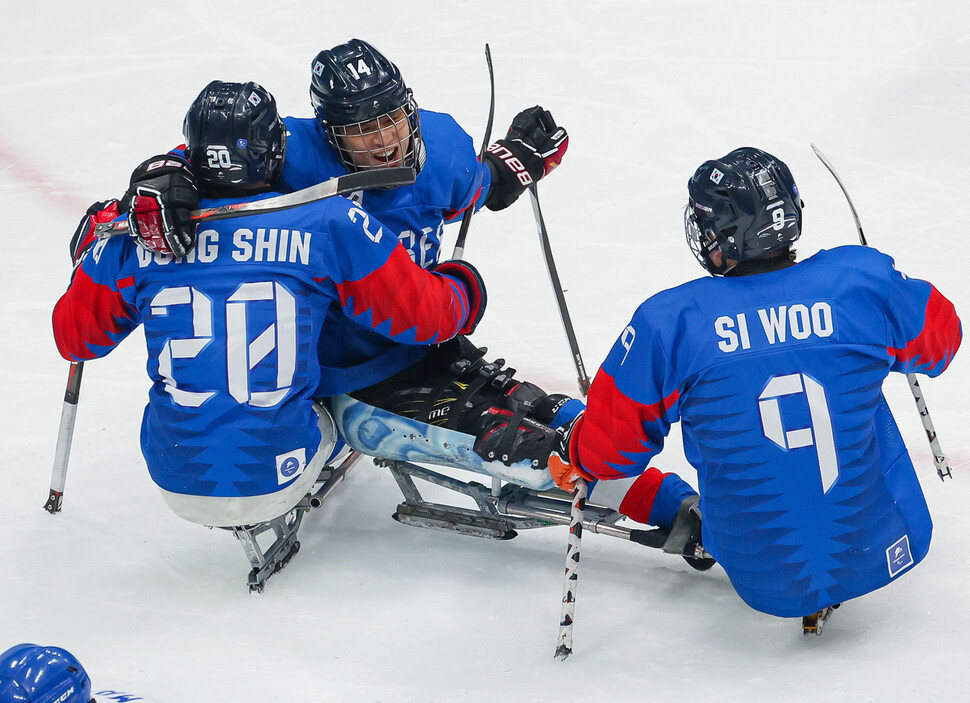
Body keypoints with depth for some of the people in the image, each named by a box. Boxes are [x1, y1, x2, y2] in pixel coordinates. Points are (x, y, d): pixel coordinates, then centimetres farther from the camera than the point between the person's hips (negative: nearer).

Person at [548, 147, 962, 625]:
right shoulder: (860, 283, -9)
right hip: (885, 554, 1)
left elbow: (603, 451, -2)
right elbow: (938, 339, 12)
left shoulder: (669, 322, -13)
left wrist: (570, 463, 22)